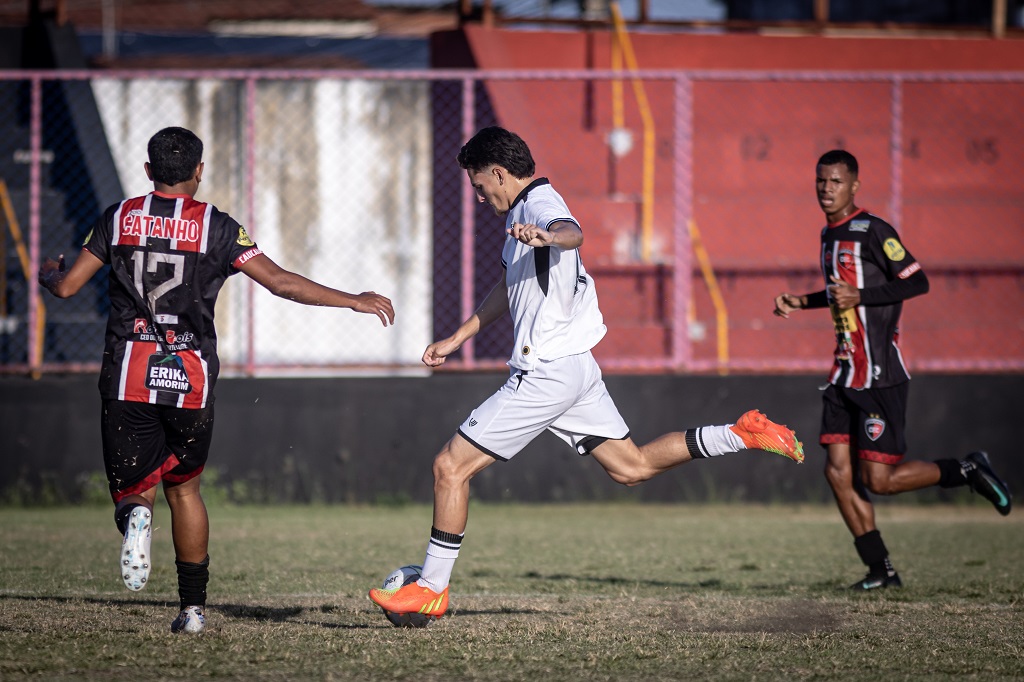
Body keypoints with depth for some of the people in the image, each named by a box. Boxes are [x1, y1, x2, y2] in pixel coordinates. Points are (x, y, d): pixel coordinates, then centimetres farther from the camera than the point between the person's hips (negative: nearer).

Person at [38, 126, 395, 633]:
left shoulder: (119, 219, 5)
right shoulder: (217, 228, 0)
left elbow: (67, 286, 8)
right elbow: (281, 282, -5)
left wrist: (47, 273, 32)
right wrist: (354, 301, 3)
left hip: (129, 377, 0)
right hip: (192, 380, 0)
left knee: (132, 486, 8)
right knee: (184, 488, 18)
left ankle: (135, 515, -30)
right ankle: (193, 606, 15)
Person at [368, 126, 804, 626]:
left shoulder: (540, 205, -14)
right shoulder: (520, 214, 18)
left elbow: (572, 233, -39)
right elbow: (507, 287, 33)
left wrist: (546, 237, -62)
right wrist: (455, 340, 34)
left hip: (545, 373, -10)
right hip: (574, 367, 10)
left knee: (451, 467, -7)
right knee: (631, 467, 13)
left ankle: (430, 590, -3)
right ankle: (742, 435, 8)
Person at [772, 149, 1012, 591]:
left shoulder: (872, 231, -12)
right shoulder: (829, 234, 15)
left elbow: (918, 282, -16)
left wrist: (859, 296, -22)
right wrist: (802, 303, 21)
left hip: (881, 376, -8)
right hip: (845, 374, 8)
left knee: (878, 480, -8)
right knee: (837, 471, -1)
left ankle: (967, 471, 13)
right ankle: (881, 570, 5)